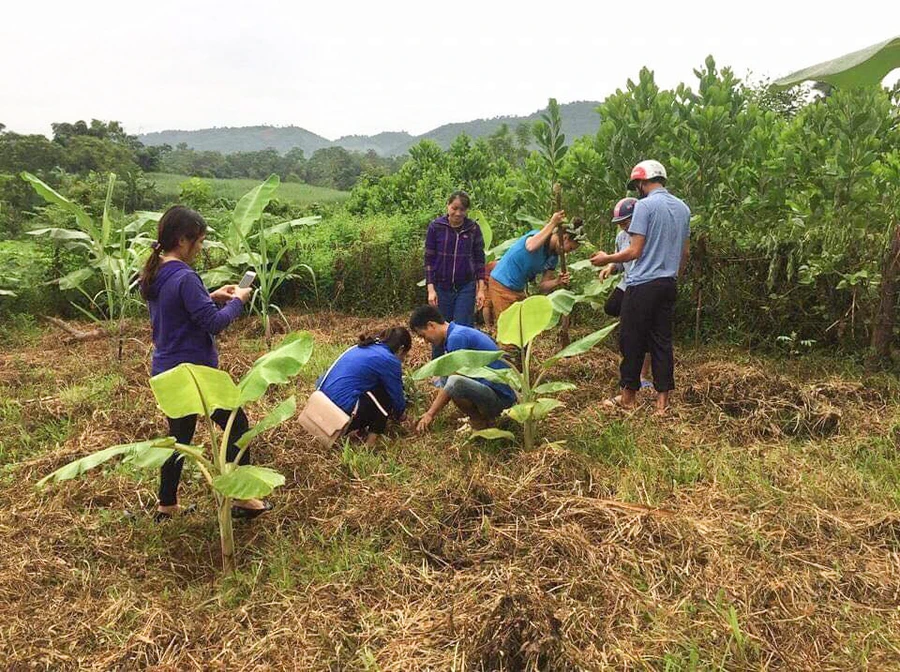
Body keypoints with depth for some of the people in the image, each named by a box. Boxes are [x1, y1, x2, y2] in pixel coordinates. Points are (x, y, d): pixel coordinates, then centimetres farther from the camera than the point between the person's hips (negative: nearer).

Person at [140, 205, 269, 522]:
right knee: (237, 425, 7)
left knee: (179, 435, 20)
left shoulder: (154, 274, 6)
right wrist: (237, 301, -6)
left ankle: (166, 506, 28)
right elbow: (214, 323, -21)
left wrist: (211, 297, 10)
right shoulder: (185, 277, -23)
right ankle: (241, 499, 14)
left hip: (167, 371, 9)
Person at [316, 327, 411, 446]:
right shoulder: (390, 360, -6)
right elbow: (396, 395, 4)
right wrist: (400, 414, 28)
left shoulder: (361, 348, 19)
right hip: (344, 413, -9)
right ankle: (372, 438, 7)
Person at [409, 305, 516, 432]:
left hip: (501, 396, -10)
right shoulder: (458, 333, 14)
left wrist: (430, 414, -7)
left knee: (455, 383, -33)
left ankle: (482, 422, -8)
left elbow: (452, 384, -16)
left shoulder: (456, 337, -17)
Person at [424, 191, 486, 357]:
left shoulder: (473, 228, -1)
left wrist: (481, 289, -1)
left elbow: (479, 259, 4)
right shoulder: (435, 227, -4)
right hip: (442, 287, 0)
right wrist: (430, 289, -7)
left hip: (466, 287, 0)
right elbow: (429, 259, -1)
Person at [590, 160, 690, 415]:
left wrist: (607, 259, 0)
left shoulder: (645, 205, -11)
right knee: (662, 341, 9)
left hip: (642, 284, -7)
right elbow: (684, 253, 16)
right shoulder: (683, 208, 12)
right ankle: (662, 401, 11)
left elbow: (635, 251, -15)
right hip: (668, 284, 7)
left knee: (633, 341, 4)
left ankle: (628, 396, 15)